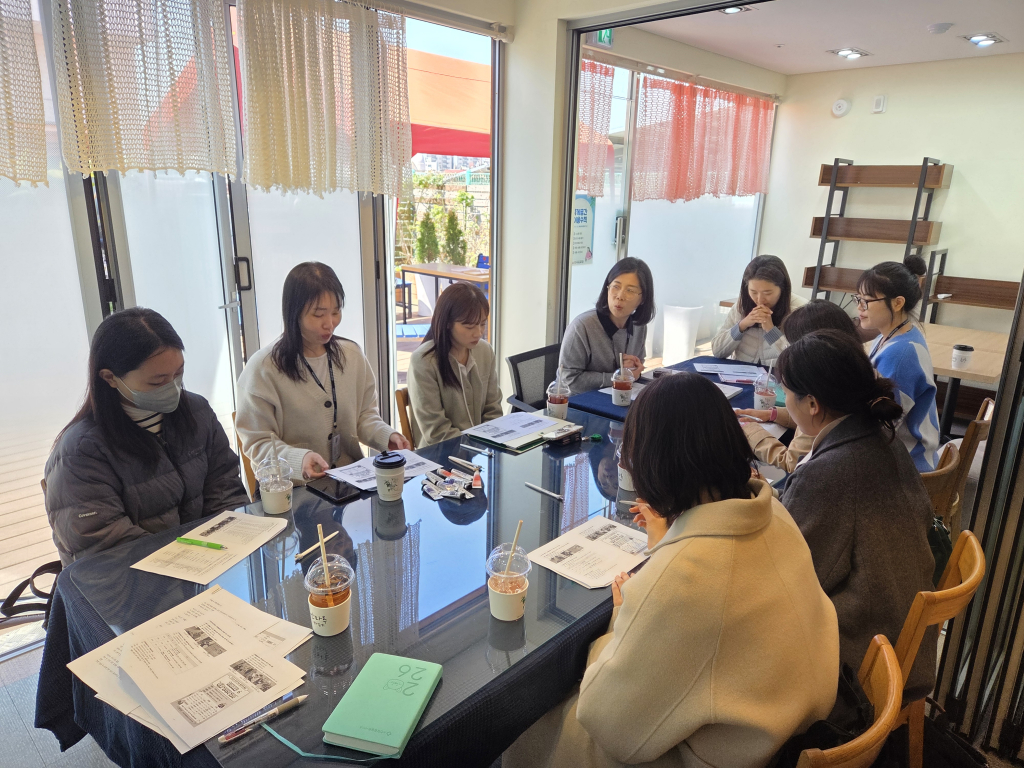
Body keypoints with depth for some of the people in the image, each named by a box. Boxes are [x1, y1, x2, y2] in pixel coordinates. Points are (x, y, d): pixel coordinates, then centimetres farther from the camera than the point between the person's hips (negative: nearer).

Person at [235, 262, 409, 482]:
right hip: (294, 488, -3)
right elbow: (257, 443, -7)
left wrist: (387, 435, -6)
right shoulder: (263, 368, -9)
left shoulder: (352, 354, 6)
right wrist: (299, 459, -25)